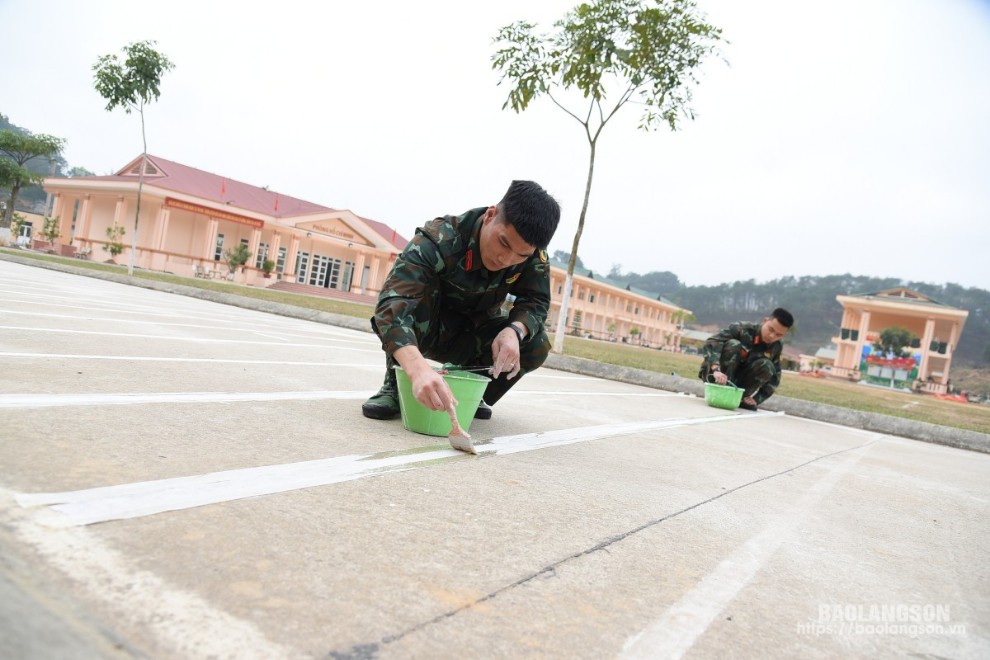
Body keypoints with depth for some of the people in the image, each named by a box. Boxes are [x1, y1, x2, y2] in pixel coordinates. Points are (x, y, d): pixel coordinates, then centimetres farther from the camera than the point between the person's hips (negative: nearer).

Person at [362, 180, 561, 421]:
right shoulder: (438, 240, -37)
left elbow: (536, 301, -17)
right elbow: (392, 302, -49)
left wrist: (514, 331, -43)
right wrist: (419, 370, -67)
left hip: (473, 336, 4)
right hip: (423, 331, -3)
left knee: (536, 345, -22)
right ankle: (396, 384, -16)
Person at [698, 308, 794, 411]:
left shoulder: (776, 348, -4)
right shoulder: (742, 329, -19)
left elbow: (774, 378, -3)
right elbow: (711, 343, -32)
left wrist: (756, 399, -16)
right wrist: (716, 369, -46)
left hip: (738, 383, 4)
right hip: (714, 375, -4)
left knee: (767, 366, -21)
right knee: (734, 345, -28)